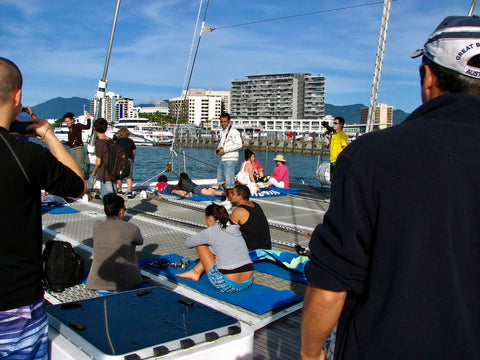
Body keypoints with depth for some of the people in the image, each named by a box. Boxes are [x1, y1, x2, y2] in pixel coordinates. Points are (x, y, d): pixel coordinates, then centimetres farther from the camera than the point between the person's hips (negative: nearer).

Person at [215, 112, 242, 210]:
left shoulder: (234, 131, -11)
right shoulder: (222, 131, 16)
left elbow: (239, 145, -18)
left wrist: (224, 150, -18)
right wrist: (218, 149, 7)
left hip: (230, 160, -9)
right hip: (222, 159, 9)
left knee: (229, 181, -9)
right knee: (221, 179, 17)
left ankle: (229, 202, 0)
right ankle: (228, 197, 32)